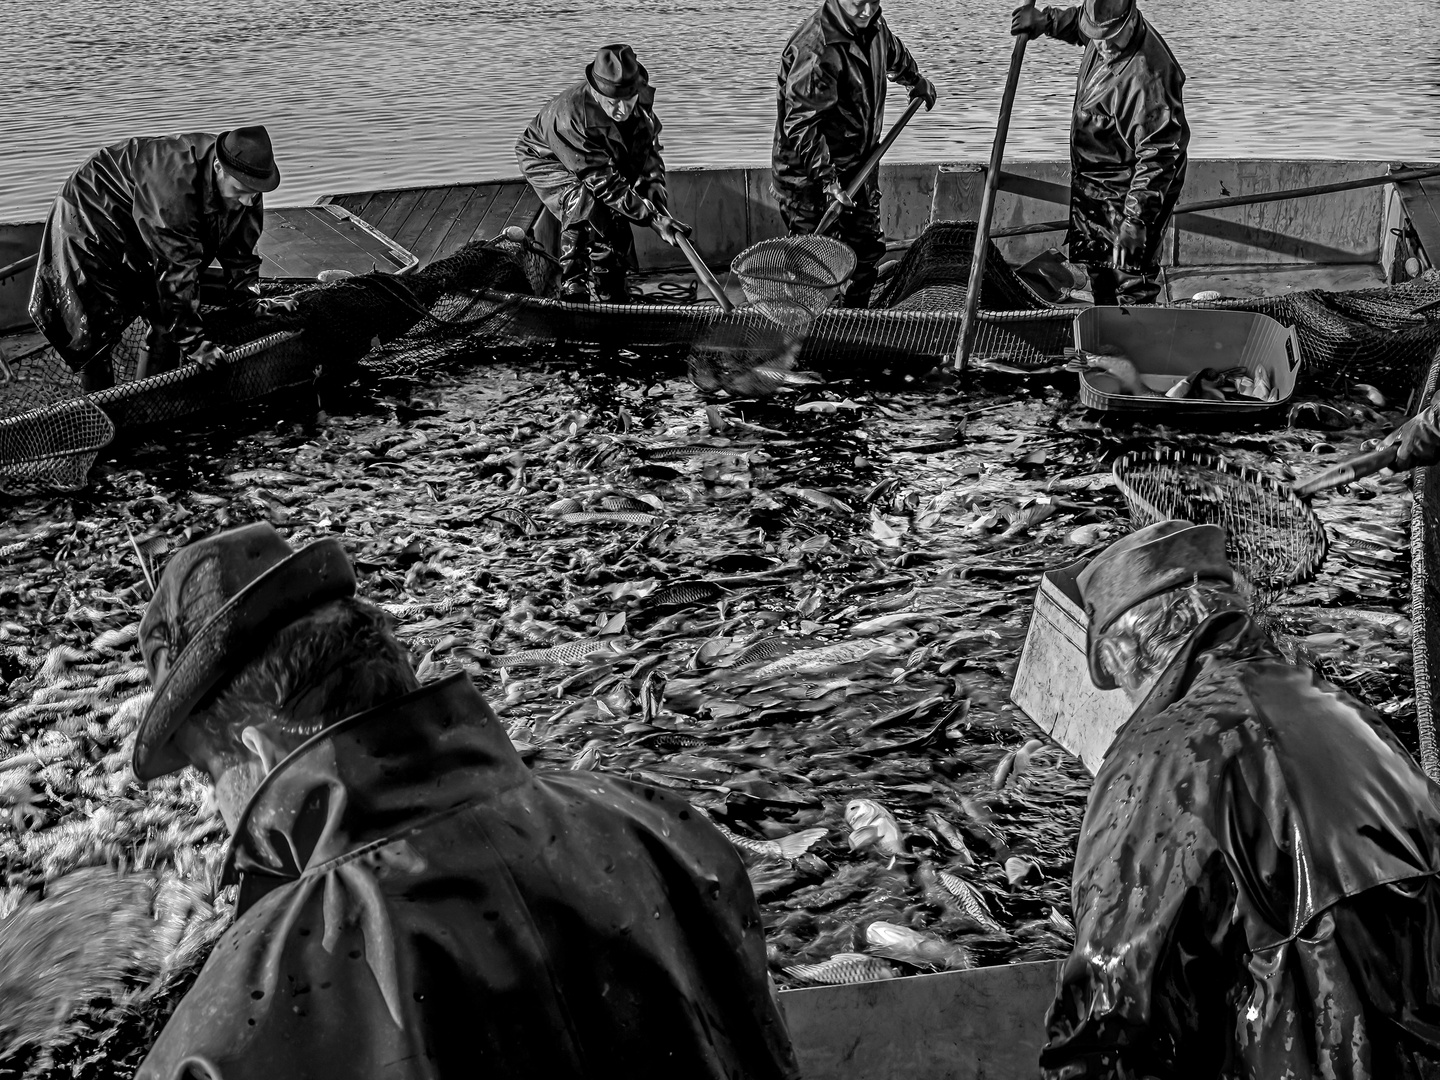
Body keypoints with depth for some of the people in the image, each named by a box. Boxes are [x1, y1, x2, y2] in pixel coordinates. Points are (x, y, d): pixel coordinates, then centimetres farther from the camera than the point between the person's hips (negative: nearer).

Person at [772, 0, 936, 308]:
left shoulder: (875, 27, 2)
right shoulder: (813, 47, -25)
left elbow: (896, 56, 29)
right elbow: (801, 123, -31)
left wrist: (917, 82, 46)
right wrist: (827, 178, -36)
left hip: (859, 166, 9)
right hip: (809, 173, -8)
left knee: (868, 248, 14)